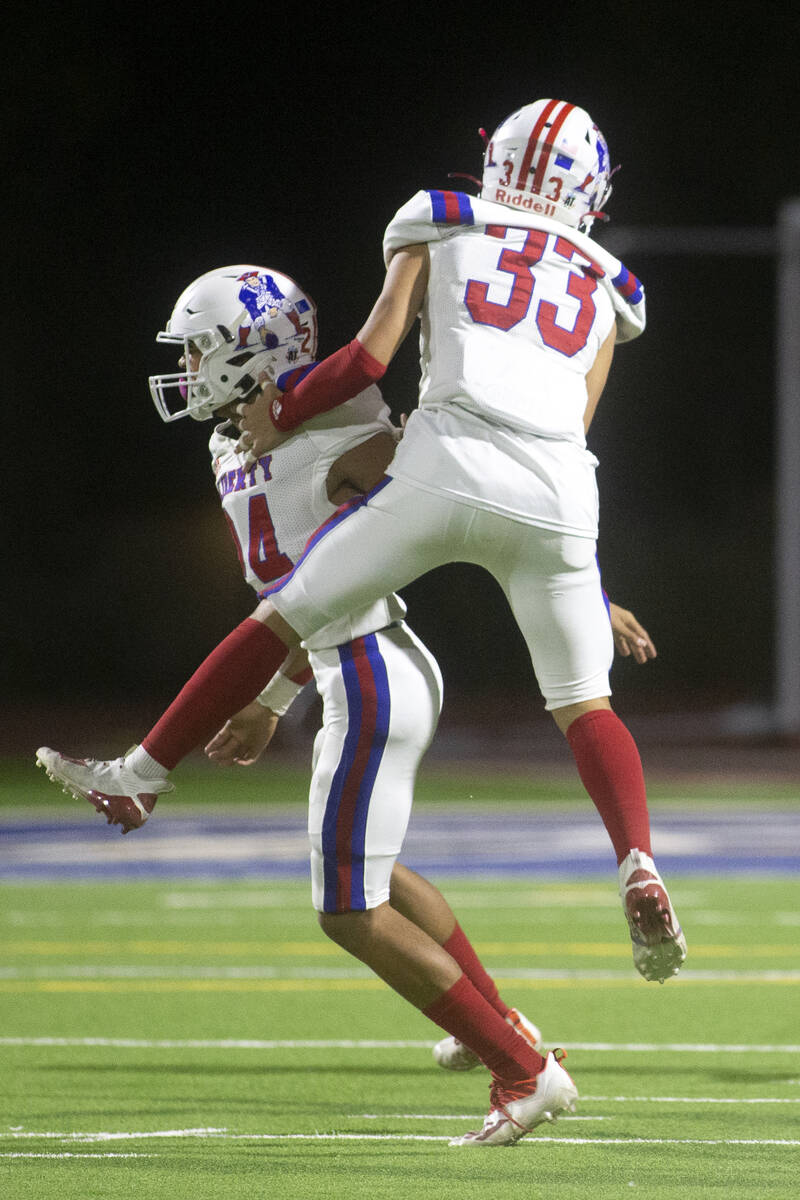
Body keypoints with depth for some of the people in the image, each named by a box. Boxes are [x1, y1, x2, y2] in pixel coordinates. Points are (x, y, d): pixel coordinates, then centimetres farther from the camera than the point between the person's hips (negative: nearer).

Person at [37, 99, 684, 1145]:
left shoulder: (440, 227, 17)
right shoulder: (605, 286, 26)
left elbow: (370, 356, 8)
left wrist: (281, 419, 21)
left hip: (446, 472, -2)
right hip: (555, 498, 2)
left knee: (281, 619, 12)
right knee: (584, 705, 14)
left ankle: (143, 772, 21)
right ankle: (639, 865, -11)